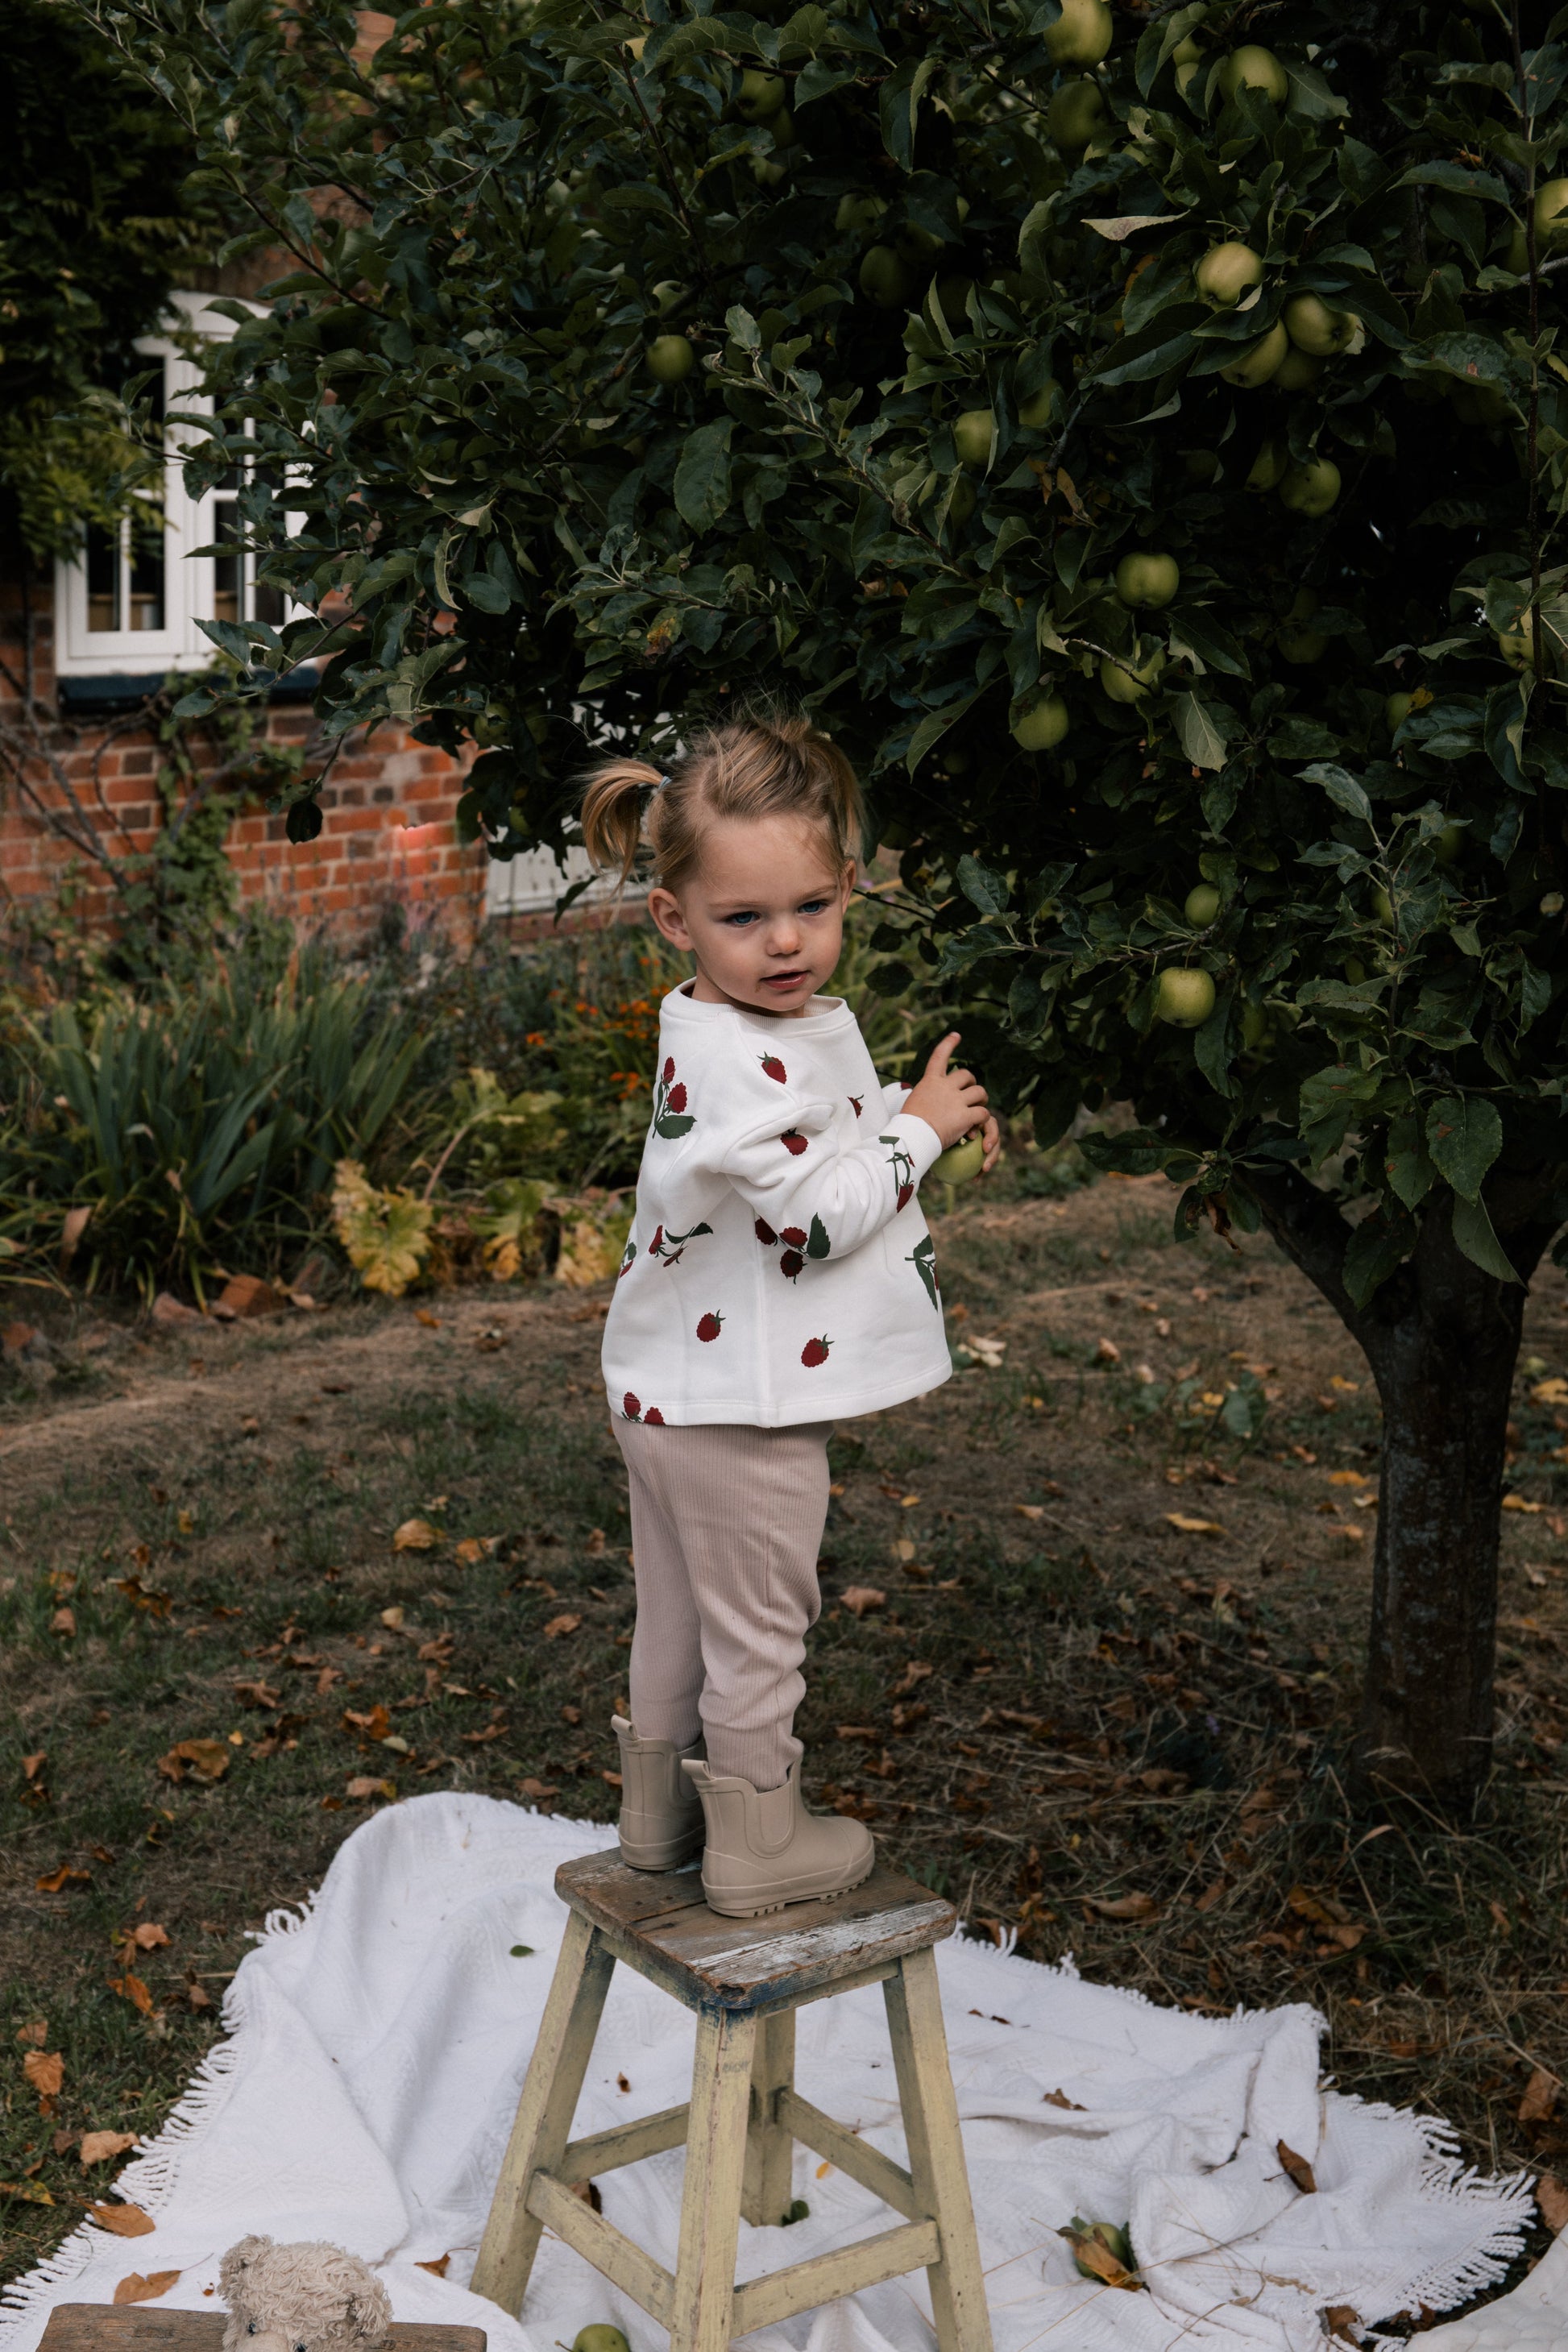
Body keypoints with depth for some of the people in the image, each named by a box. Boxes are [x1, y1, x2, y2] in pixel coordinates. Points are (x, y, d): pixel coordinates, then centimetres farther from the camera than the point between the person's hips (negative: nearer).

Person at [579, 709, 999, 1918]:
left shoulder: (795, 1021, 6)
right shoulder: (734, 1058, -27)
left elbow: (828, 1140, 22)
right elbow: (819, 1213, -26)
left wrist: (916, 1115, 7)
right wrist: (916, 1129, -15)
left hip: (674, 1393, 10)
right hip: (740, 1408, -10)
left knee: (681, 1613, 23)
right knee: (758, 1628, 7)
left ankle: (660, 1809, 39)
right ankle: (756, 1844, 22)